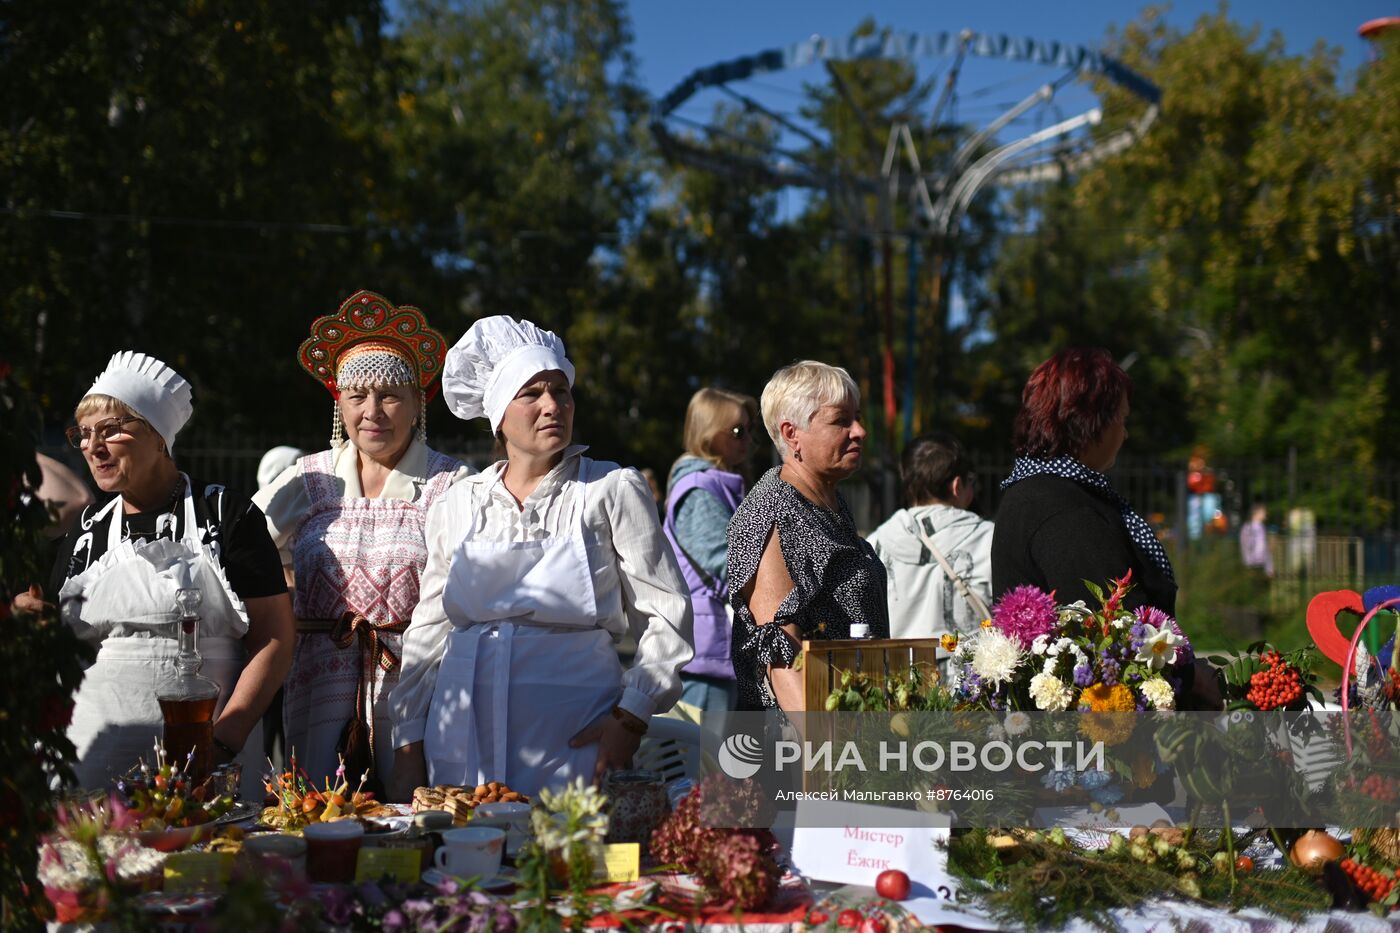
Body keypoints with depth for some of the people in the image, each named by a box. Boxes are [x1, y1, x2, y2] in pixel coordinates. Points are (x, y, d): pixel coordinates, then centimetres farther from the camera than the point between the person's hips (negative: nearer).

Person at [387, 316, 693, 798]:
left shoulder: (613, 491, 1)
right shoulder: (459, 504, 10)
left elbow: (666, 614, 0)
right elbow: (429, 630, 14)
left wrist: (631, 717, -10)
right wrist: (410, 747, 9)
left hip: (571, 735, -2)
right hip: (465, 733, 3)